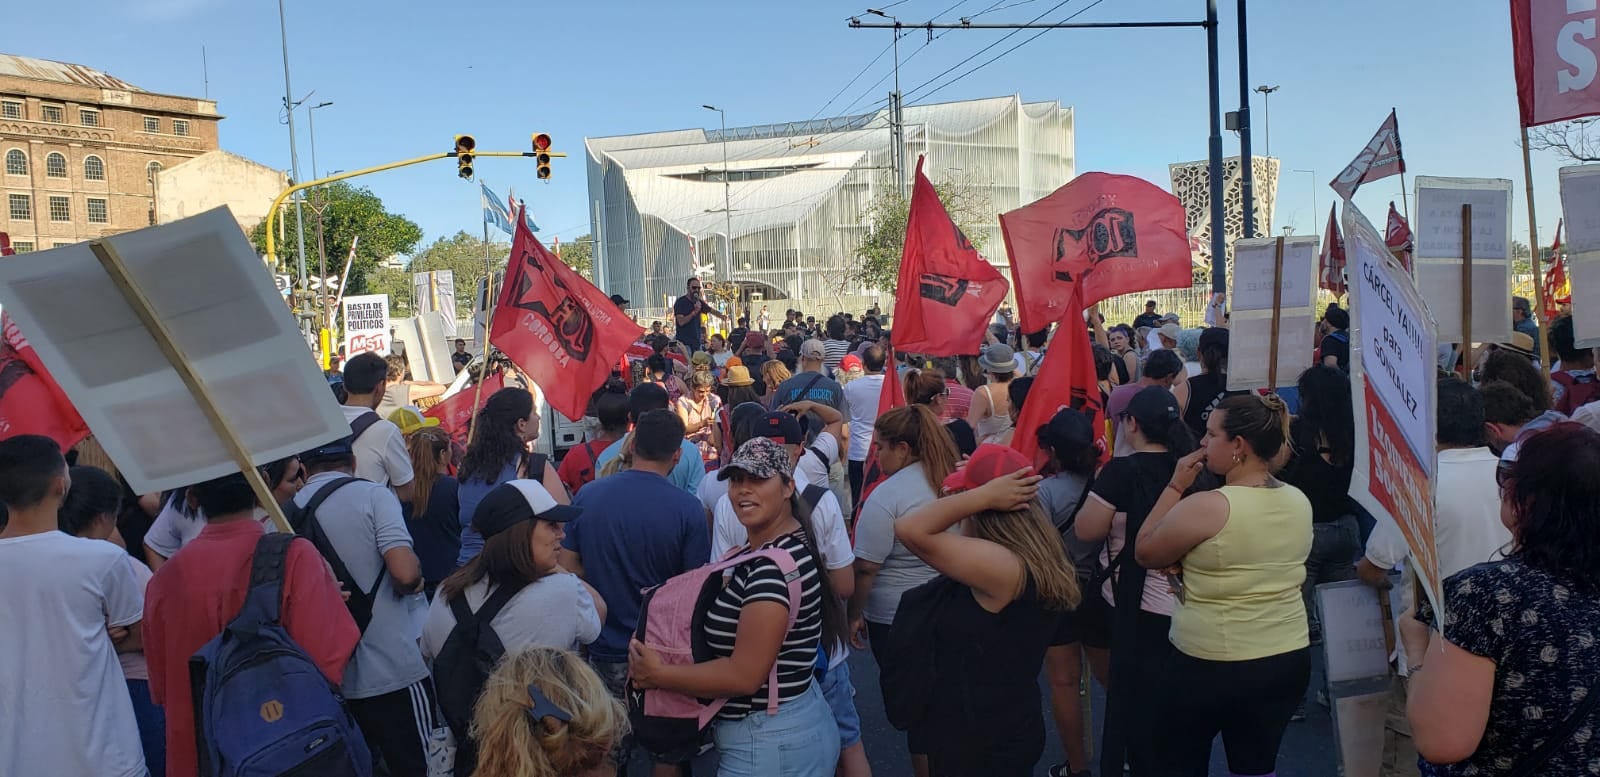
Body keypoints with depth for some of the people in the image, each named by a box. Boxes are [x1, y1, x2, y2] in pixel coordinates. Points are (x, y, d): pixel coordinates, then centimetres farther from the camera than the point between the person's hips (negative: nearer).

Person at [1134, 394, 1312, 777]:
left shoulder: (1204, 507, -21)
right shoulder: (1300, 502, 1)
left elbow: (1144, 553, -7)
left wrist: (1175, 487, -6)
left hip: (1210, 666, -6)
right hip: (1289, 661, 6)